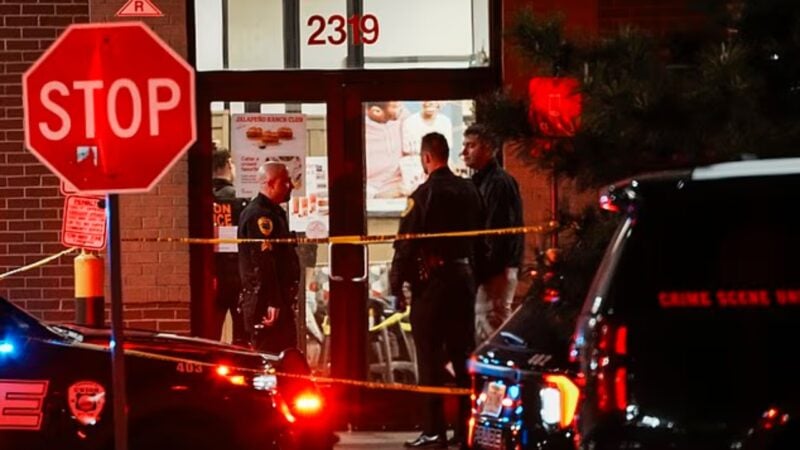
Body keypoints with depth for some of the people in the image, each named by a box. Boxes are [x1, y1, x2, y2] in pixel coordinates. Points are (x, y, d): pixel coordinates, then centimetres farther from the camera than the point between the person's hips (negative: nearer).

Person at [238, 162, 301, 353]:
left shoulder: (273, 212, 19)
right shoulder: (259, 215, -16)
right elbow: (263, 263, -23)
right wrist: (272, 303, -27)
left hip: (278, 301, 11)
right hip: (266, 304, -11)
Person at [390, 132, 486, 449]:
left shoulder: (424, 194, -12)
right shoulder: (469, 191, 7)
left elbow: (406, 243, -13)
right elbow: (479, 239, 12)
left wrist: (396, 283, -6)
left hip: (432, 280, -6)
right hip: (464, 277, 6)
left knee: (430, 356, -3)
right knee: (463, 354, 11)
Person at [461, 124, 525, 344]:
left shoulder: (498, 183, -13)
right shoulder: (480, 181, 17)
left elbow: (498, 235, -19)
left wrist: (488, 273, -21)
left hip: (495, 273, -10)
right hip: (489, 270, 10)